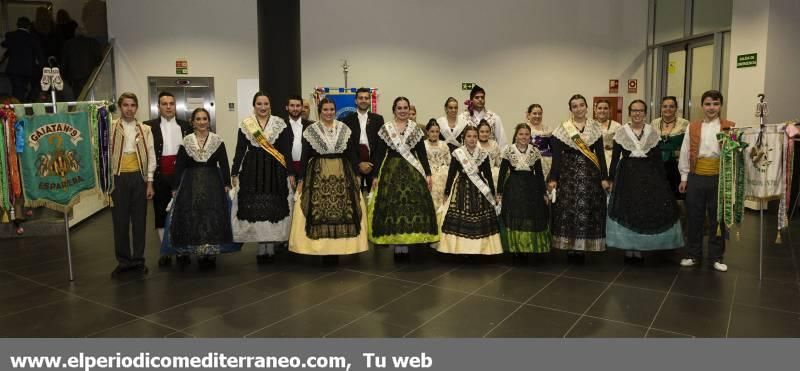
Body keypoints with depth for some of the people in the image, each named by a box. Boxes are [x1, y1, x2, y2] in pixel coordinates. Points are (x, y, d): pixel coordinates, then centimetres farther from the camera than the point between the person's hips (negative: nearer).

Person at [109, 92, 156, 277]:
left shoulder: (145, 130, 6)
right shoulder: (110, 129, 1)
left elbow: (151, 156, 4)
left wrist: (150, 182, -1)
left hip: (139, 178, 1)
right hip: (118, 178, -1)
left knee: (139, 220, 8)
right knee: (120, 221, 5)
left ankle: (138, 259, 20)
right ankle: (123, 260, 18)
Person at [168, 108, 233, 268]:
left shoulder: (217, 140, 2)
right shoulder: (186, 141, 3)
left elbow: (224, 164, 2)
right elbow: (179, 166, 4)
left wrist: (227, 184, -5)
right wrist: (175, 187, 1)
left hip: (213, 183, 0)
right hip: (191, 184, 1)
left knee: (213, 217, -1)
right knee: (192, 218, 0)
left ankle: (212, 251, 10)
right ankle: (199, 252, 11)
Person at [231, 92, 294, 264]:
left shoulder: (280, 124, 2)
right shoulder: (245, 125, 6)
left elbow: (286, 151, 1)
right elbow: (240, 150, 7)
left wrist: (290, 173, -2)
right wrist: (235, 173, 5)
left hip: (275, 170, -1)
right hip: (252, 170, 1)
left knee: (274, 208, 0)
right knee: (254, 208, 0)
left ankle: (271, 248, 11)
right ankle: (261, 248, 11)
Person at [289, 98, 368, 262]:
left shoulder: (345, 129, 6)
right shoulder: (310, 131, 1)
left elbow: (352, 154, 7)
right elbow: (305, 157, 1)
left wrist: (356, 174, 3)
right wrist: (301, 178, -3)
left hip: (342, 174, 2)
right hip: (317, 176, -1)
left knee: (342, 211, -1)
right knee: (318, 211, -5)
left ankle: (337, 248, 8)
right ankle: (323, 249, 3)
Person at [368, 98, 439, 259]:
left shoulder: (416, 129, 6)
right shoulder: (385, 129, 3)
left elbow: (422, 153, 5)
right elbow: (379, 153, 2)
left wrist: (428, 174, -2)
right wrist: (376, 176, -3)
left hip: (413, 171, 1)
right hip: (391, 171, 0)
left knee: (412, 205, -4)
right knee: (392, 206, -2)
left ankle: (405, 243, 4)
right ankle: (396, 243, 7)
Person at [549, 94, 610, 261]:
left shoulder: (595, 127, 6)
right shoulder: (562, 129, 1)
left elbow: (600, 154, 5)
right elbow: (556, 156, -1)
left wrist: (604, 177, 0)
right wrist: (553, 179, -6)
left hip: (590, 174, 2)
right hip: (568, 173, -1)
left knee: (588, 210, 1)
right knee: (568, 210, -3)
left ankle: (582, 247, 11)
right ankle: (570, 247, 7)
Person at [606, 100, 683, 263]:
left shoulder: (653, 132, 3)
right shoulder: (621, 132, 0)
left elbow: (658, 158, 4)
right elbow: (615, 157, 0)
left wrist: (663, 180, 1)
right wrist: (611, 178, -4)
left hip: (648, 174, 2)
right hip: (627, 174, -1)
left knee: (647, 211, 1)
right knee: (627, 210, 0)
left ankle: (639, 249, 14)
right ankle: (628, 248, 11)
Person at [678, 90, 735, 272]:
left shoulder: (730, 127, 1)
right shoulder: (692, 127, 5)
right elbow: (685, 153, 6)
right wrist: (684, 177, 4)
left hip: (719, 178, -1)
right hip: (696, 177, 1)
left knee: (718, 218, 8)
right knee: (694, 218, 8)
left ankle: (716, 257, 22)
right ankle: (694, 254, 22)